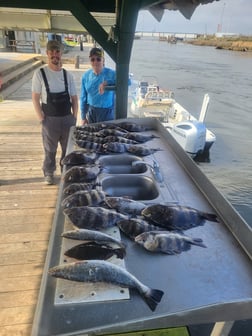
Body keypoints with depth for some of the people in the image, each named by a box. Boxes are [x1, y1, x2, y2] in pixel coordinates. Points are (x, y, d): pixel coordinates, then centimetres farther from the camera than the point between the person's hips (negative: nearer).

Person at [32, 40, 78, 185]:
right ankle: (49, 173, 29)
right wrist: (41, 118, -9)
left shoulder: (68, 74, 2)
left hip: (67, 118, 3)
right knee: (50, 149, 10)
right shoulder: (40, 73, -7)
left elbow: (74, 97, 7)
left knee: (68, 147, 14)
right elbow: (35, 97, -5)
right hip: (50, 119, -3)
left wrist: (75, 116, 2)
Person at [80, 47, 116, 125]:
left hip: (107, 112, -3)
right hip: (91, 112, 3)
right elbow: (83, 98, 6)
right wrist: (83, 117, 6)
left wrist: (107, 82, -37)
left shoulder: (111, 74, -11)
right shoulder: (86, 76, 0)